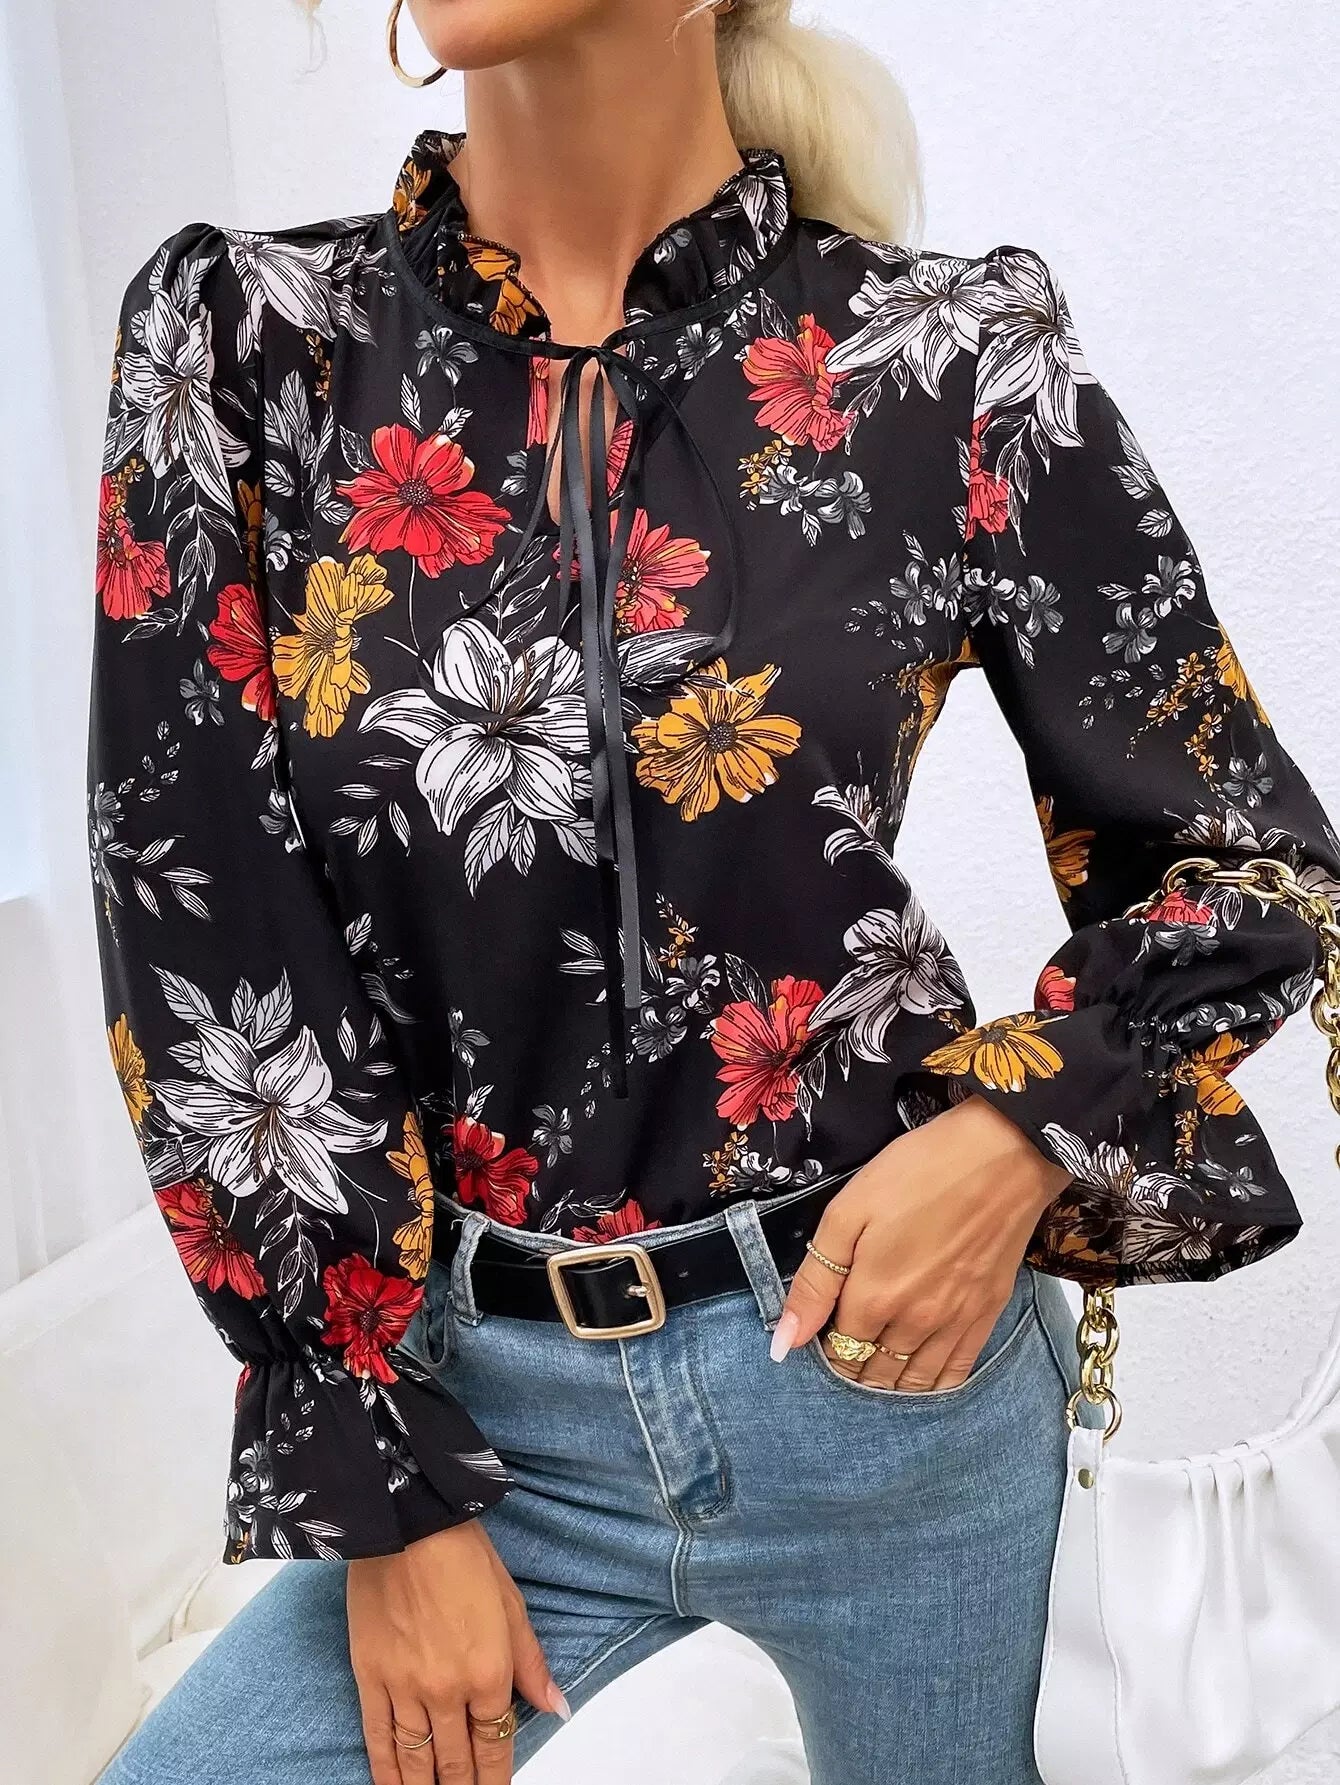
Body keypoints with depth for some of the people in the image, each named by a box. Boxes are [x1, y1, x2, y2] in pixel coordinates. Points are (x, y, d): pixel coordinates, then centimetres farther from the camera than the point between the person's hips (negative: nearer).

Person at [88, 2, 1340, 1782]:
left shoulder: (955, 359, -7)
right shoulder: (239, 337, -5)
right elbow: (202, 956, -7)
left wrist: (1027, 1133, -16)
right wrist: (382, 1498, -6)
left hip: (886, 1357, 0)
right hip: (487, 1403, 1)